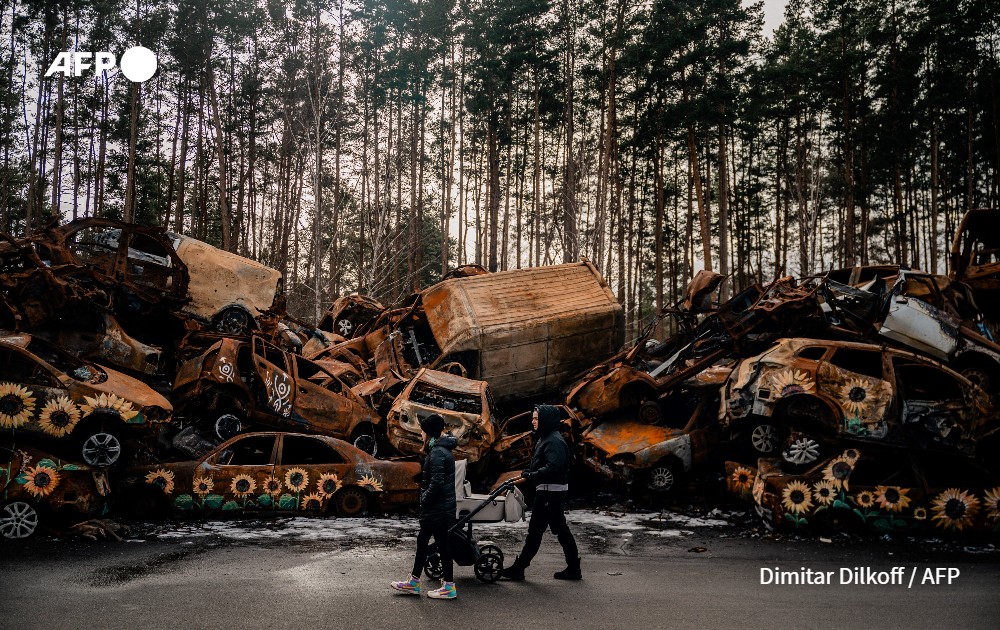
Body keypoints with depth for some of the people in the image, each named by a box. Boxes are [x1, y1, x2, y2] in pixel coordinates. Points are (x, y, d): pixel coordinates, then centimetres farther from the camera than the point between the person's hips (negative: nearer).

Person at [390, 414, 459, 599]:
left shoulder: (437, 452, -20)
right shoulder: (444, 449, 12)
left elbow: (437, 482, -27)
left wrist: (425, 499, -13)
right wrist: (426, 500, 14)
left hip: (438, 509, -10)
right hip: (436, 509, 10)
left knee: (442, 544, 0)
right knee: (422, 541, 16)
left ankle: (449, 587, 10)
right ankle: (413, 583, 25)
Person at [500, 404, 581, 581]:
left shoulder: (554, 441, -17)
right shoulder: (545, 438, 16)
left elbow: (553, 467, -28)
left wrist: (531, 475, -23)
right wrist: (527, 474, 8)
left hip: (550, 491, -11)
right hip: (549, 490, 11)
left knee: (535, 529, -4)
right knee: (560, 528, 13)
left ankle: (518, 568, 3)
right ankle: (573, 568, 18)